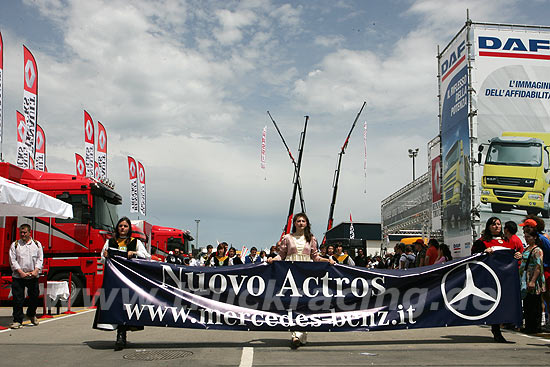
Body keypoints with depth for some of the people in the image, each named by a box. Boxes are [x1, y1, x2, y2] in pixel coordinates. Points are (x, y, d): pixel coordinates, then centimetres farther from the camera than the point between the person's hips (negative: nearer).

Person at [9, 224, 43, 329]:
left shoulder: (37, 244, 8)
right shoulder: (15, 245, 3)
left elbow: (40, 259, 6)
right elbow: (12, 260, -2)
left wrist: (36, 270, -9)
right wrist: (20, 272, -13)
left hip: (33, 276, 2)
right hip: (18, 277, -2)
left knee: (34, 297, 11)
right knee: (18, 299, -4)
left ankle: (31, 314, 36)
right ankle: (17, 320, 4)